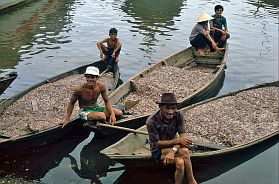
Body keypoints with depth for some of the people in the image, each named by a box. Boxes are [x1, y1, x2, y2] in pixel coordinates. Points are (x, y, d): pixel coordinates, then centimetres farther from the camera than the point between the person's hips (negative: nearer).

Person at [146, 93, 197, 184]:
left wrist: (173, 151, -33)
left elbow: (183, 136, -17)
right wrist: (177, 140, -26)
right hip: (158, 151, -3)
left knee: (180, 163, -32)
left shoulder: (178, 116, -12)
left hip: (173, 145, 3)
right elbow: (158, 143, -18)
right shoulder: (151, 121, -22)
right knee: (184, 152, -28)